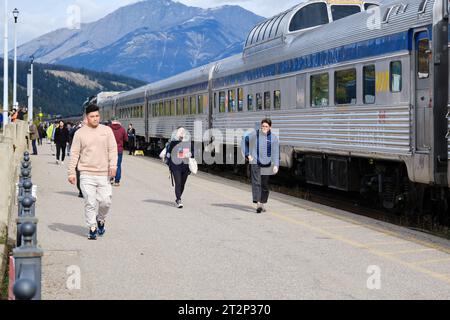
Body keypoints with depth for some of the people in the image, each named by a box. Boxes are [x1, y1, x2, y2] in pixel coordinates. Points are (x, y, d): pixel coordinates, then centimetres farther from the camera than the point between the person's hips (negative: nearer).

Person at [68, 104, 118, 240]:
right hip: (87, 174, -1)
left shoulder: (107, 130, 8)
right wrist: (71, 172, -1)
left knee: (105, 201, -1)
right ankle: (92, 228, 5)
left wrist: (113, 165, -10)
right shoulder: (80, 133, 4)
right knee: (90, 203, -5)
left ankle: (100, 220, 26)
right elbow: (74, 153, 5)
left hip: (103, 174, 1)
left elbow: (113, 149, 5)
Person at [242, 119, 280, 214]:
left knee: (265, 185, 9)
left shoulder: (274, 138, 0)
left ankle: (262, 203, 25)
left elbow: (276, 153, -2)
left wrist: (276, 165, -14)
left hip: (267, 164, 2)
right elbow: (245, 141, 12)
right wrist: (247, 154, 5)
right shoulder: (255, 134, -2)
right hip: (255, 163, -1)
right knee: (256, 182, -13)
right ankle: (258, 204, -21)